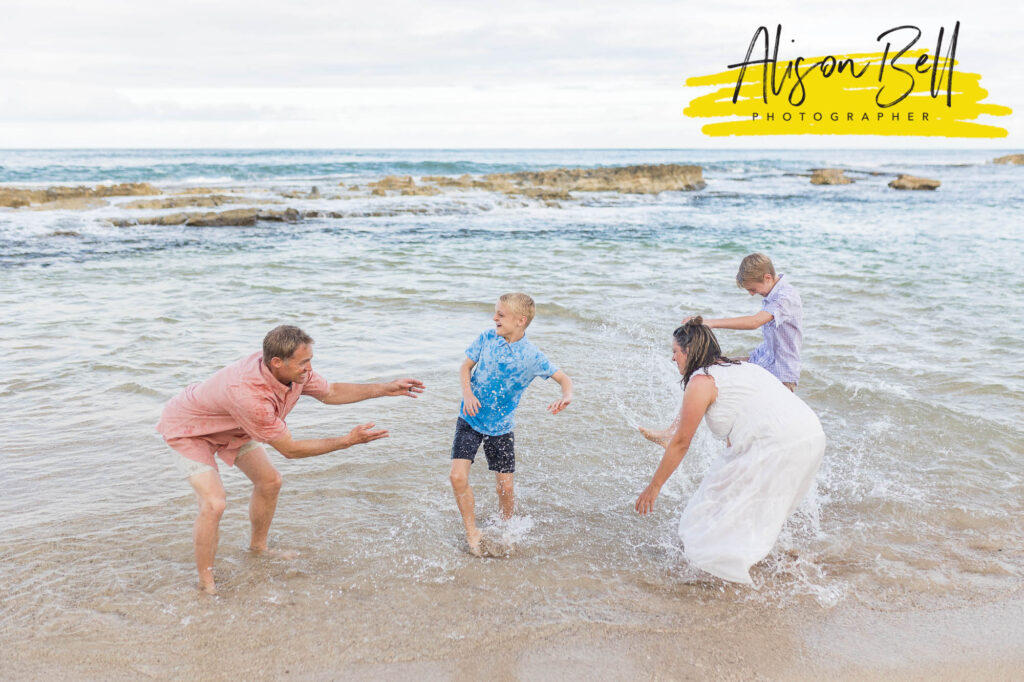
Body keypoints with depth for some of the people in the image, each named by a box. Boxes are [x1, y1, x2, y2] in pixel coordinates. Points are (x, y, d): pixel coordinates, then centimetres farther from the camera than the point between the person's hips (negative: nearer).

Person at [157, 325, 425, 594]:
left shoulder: (294, 372, -21)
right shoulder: (249, 394, -44)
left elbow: (330, 393, 0)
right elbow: (289, 449, -31)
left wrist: (387, 389, -6)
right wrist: (349, 440, -31)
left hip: (228, 427, 8)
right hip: (188, 429, -8)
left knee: (269, 481, 11)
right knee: (214, 504, -21)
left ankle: (258, 548, 35)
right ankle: (206, 585, -2)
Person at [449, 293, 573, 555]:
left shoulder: (532, 356, -14)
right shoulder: (487, 338, -8)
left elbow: (563, 378, -4)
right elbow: (466, 366, 3)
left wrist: (566, 396, -27)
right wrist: (467, 393, -16)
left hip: (501, 426, -1)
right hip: (470, 419, 1)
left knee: (505, 487, 3)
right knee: (458, 477, -11)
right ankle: (472, 532, 11)